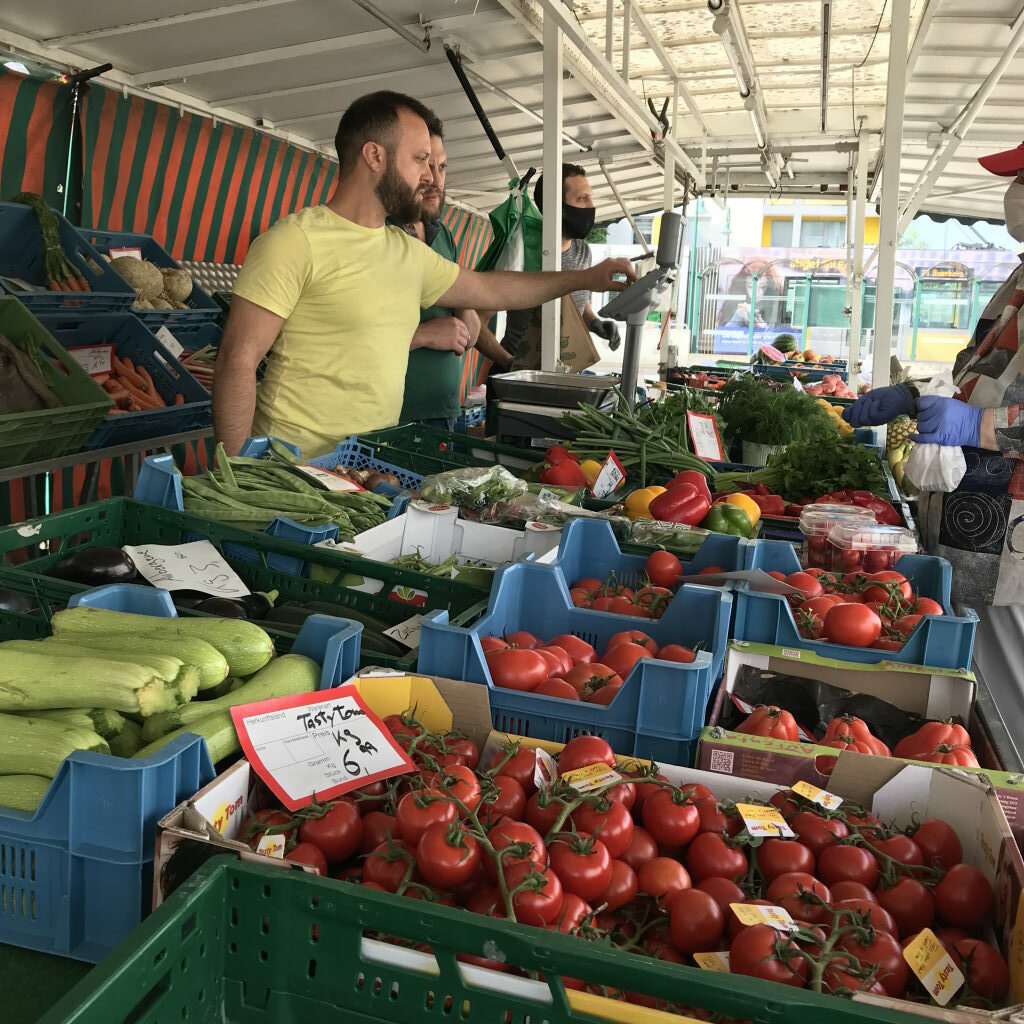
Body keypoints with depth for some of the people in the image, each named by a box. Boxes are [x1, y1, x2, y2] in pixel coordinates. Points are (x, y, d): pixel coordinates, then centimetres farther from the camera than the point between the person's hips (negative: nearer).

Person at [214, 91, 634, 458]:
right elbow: (238, 359, -13)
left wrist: (584, 278, 28)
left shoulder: (409, 253, 13)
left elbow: (489, 289, 27)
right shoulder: (297, 240, -9)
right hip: (297, 467, -7)